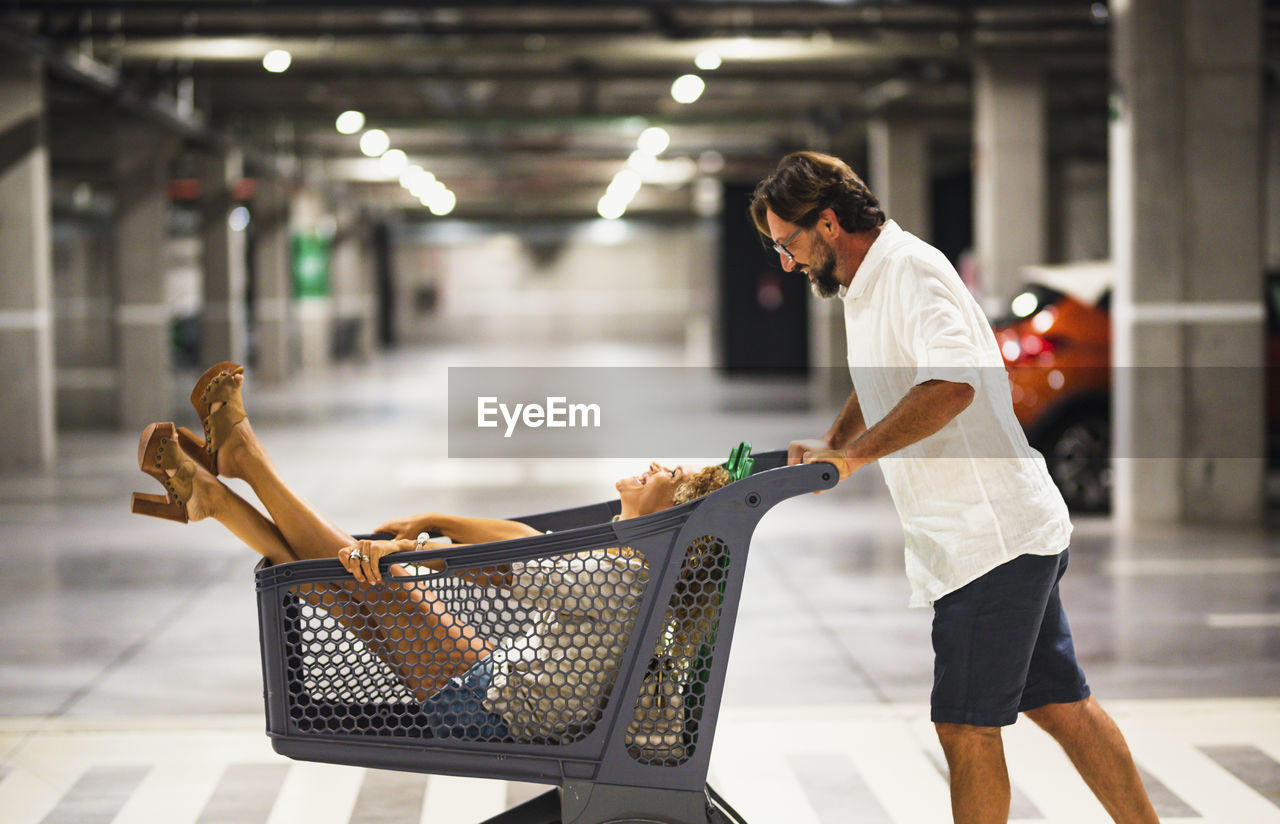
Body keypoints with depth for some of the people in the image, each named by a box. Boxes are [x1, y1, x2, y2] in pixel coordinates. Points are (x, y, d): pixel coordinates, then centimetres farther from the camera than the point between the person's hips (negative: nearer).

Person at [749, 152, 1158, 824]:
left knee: (966, 729, -6)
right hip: (1008, 533, 10)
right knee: (1060, 705, 13)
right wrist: (828, 445, 19)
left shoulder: (908, 269, -16)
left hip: (992, 536, -10)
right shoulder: (867, 286, 17)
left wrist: (852, 455, -26)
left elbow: (952, 383, -31)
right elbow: (881, 387, 35)